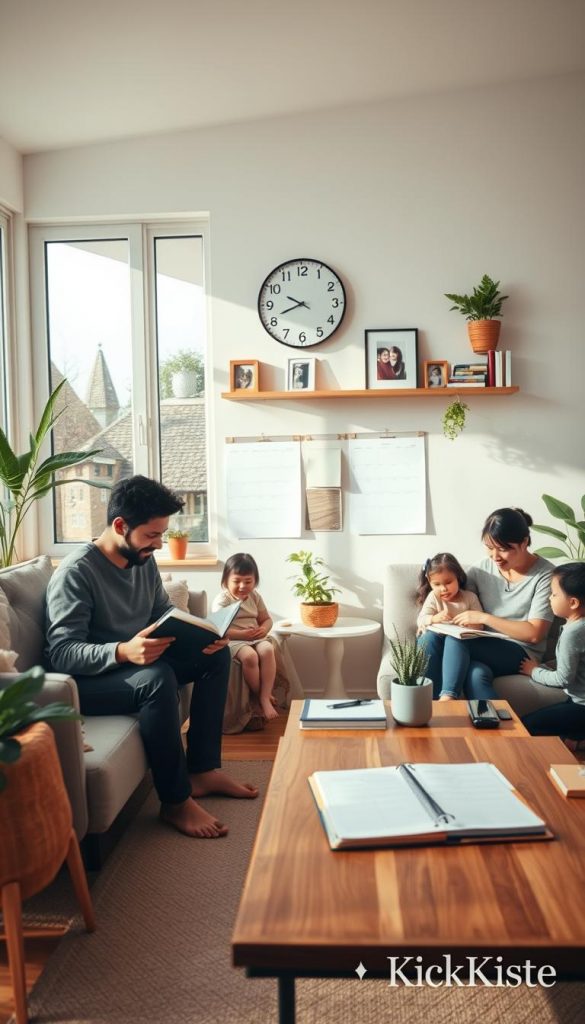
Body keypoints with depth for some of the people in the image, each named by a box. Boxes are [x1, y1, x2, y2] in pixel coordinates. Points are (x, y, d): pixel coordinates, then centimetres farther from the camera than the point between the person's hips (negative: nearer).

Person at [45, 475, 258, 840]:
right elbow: (61, 654, -29)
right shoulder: (75, 572, -22)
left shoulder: (144, 560, 2)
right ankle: (176, 801, -20)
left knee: (217, 654, -1)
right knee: (157, 679, -35)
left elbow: (166, 612, 11)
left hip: (137, 663, 9)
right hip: (88, 680, -8)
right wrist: (123, 651, -45)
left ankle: (202, 769, 1)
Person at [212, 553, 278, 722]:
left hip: (255, 637, 5)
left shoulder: (255, 597, 11)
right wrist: (242, 634, -25)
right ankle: (258, 696, -12)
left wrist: (264, 629, -8)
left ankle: (265, 697, -23)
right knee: (250, 656, -34)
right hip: (233, 640, -5)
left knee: (268, 650, -28)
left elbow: (266, 619, 17)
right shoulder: (222, 600, -7)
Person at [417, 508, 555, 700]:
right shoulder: (481, 569, 4)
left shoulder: (545, 575, -9)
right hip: (483, 647, 4)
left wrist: (484, 618, -17)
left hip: (521, 652, -4)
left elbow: (534, 634, -13)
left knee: (456, 639, -29)